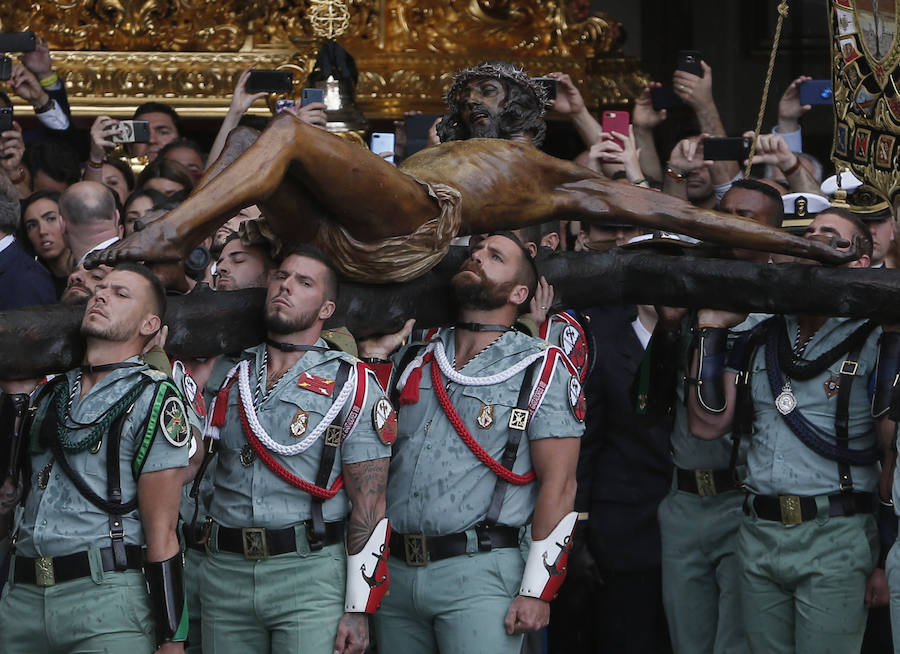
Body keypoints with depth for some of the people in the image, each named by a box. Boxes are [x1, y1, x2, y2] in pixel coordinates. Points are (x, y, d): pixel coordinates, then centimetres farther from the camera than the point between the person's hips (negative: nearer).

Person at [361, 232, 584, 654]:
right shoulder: (415, 359, 14)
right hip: (395, 569, 5)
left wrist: (537, 591, -12)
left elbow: (558, 484, -5)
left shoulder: (542, 368, 0)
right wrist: (374, 355, 7)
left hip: (478, 573, -5)